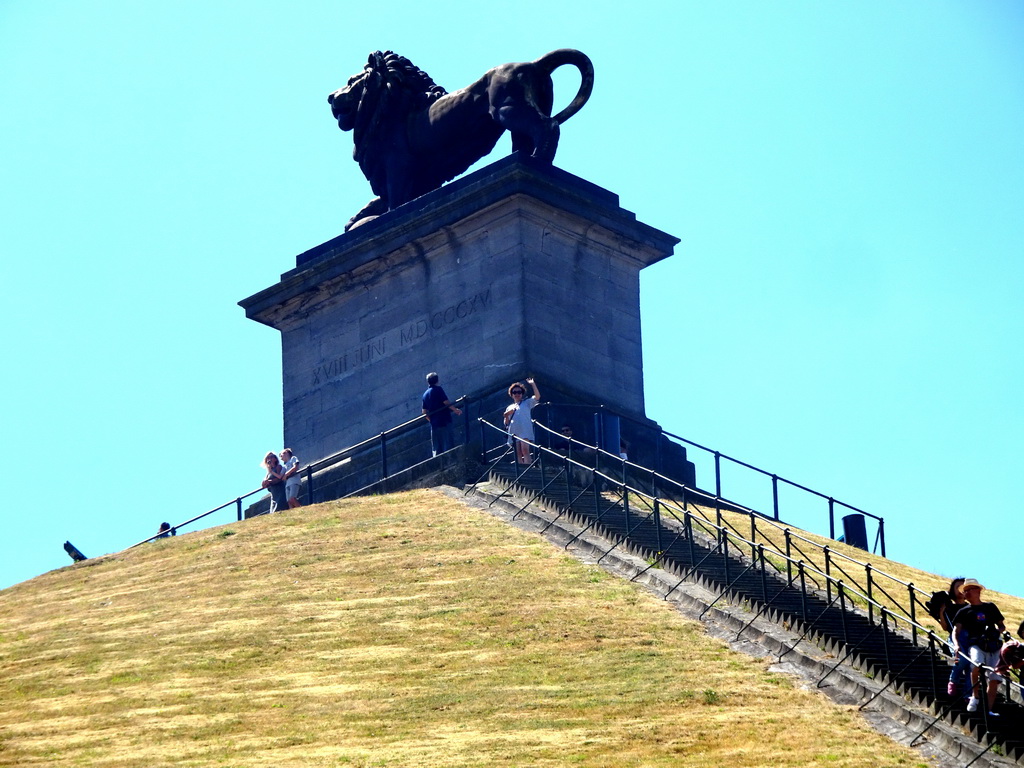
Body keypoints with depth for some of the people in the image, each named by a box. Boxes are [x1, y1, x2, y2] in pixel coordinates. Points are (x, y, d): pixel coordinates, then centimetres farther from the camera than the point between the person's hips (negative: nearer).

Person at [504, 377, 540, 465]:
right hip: (514, 433, 4)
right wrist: (507, 416, 1)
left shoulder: (527, 403, 15)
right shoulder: (509, 408, 25)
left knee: (525, 450, -20)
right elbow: (506, 423, 21)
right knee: (518, 454, -2)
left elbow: (537, 396, -1)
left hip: (525, 432, -4)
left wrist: (533, 384, -5)